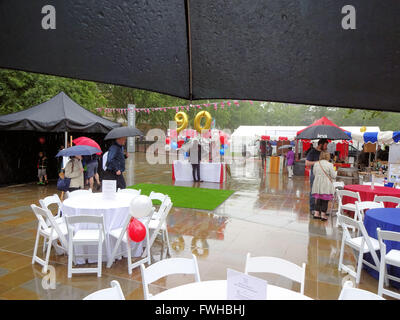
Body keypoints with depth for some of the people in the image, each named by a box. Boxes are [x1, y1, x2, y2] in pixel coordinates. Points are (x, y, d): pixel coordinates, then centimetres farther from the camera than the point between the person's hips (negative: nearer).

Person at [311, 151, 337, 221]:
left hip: (318, 185, 4)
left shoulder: (316, 164, 1)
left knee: (318, 199, 14)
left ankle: (316, 213, 16)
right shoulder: (329, 165, -12)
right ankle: (323, 215, 9)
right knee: (325, 200, 5)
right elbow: (334, 176, -7)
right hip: (326, 185, -4)